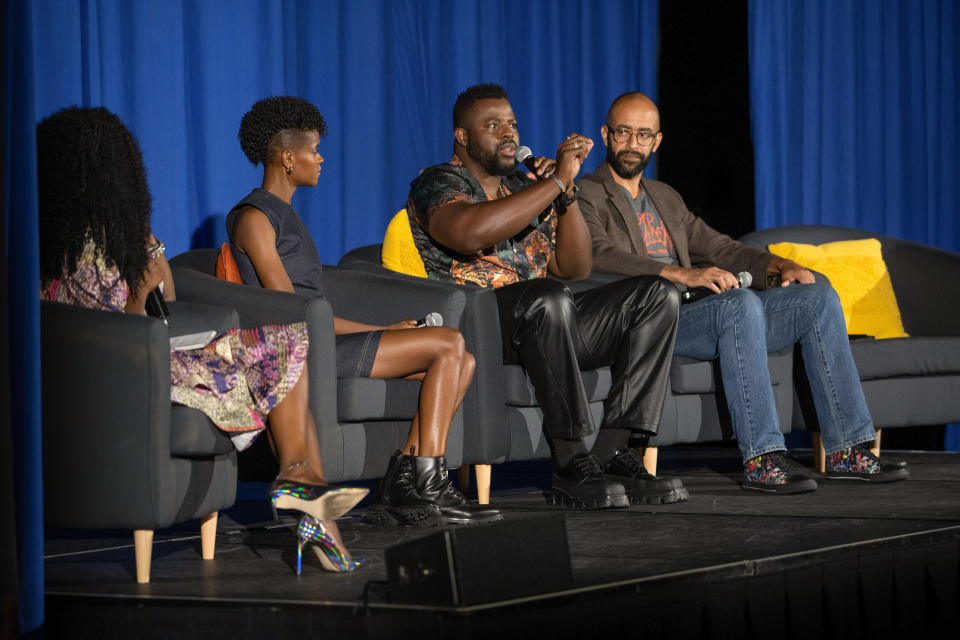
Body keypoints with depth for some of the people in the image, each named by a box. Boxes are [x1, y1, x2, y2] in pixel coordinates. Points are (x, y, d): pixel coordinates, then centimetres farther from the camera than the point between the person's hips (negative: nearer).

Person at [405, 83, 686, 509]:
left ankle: (612, 453, -20)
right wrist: (556, 181, -19)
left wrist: (566, 190, 0)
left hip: (540, 324, 8)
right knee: (547, 298, -39)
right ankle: (571, 466, -34)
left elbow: (574, 267, 15)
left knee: (656, 295, -8)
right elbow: (470, 234, -24)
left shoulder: (524, 190, 24)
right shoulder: (436, 184, 1)